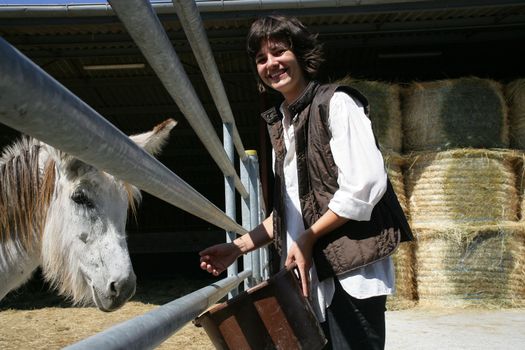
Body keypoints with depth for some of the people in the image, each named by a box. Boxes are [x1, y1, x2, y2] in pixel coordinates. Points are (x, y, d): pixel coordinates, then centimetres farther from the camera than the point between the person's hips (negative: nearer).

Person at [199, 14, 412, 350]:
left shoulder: (335, 102, -6)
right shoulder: (280, 124, 16)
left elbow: (365, 186, -17)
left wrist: (308, 238, -11)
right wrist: (238, 247, 11)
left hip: (351, 272, -7)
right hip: (312, 276, 7)